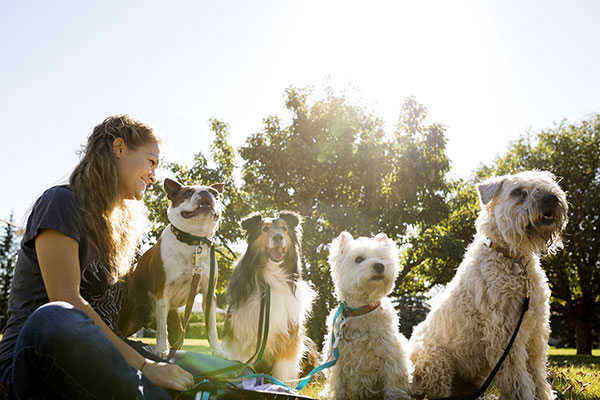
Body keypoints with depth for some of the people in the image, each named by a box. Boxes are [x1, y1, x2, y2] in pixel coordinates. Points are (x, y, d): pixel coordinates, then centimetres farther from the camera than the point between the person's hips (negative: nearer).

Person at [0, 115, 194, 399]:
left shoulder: (119, 227, 21)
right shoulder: (62, 202, -5)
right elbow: (66, 300, -16)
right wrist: (142, 365, -20)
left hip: (92, 358, 6)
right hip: (32, 357, -5)